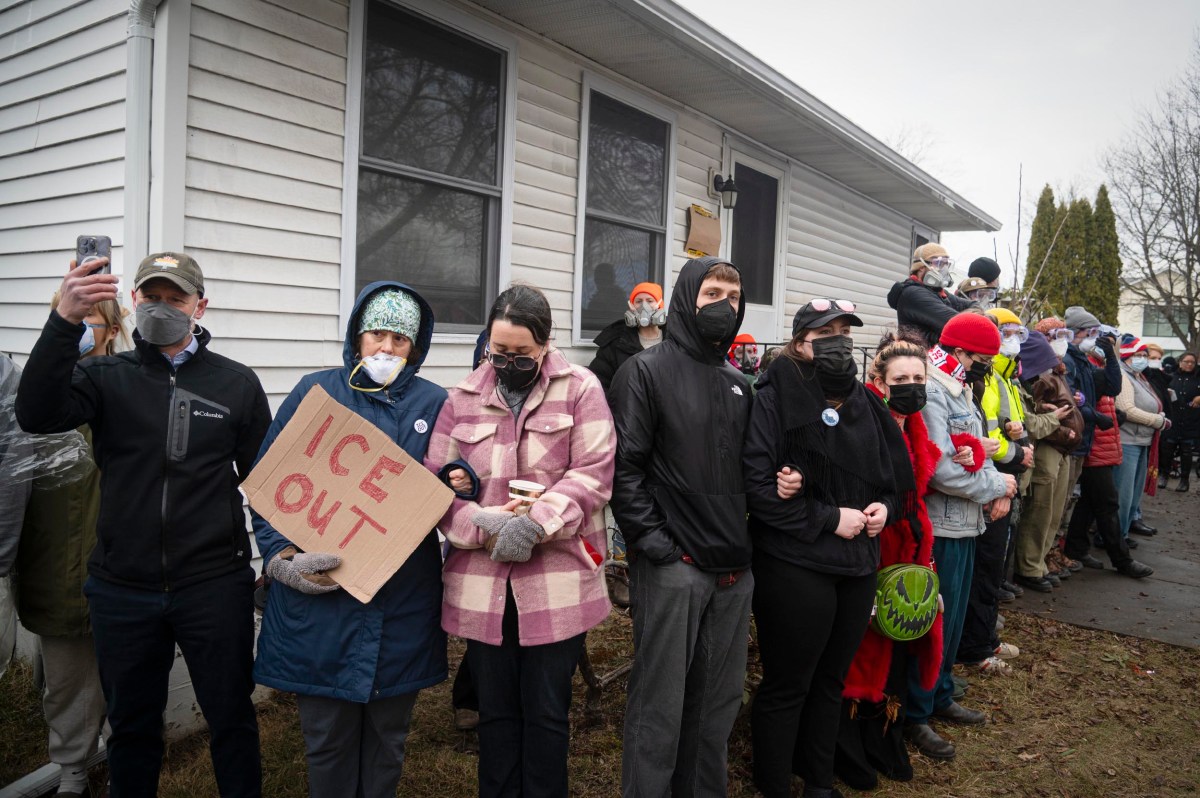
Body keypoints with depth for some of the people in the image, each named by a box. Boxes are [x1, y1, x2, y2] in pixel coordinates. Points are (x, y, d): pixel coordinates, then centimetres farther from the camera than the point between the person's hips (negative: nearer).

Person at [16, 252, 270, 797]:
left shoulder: (237, 383, 1)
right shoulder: (106, 377, 2)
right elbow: (36, 415, -18)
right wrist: (65, 321, -29)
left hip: (215, 587, -1)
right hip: (122, 590, 2)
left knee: (232, 718, 12)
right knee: (131, 725, 20)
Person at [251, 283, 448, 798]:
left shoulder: (435, 404, 5)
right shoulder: (314, 392, 1)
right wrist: (282, 558, -11)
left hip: (403, 602, 1)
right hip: (319, 597, -1)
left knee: (387, 738, 16)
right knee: (327, 739, 12)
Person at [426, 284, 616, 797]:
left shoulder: (580, 389, 0)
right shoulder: (463, 397, 7)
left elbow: (592, 473, -9)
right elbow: (435, 481, 4)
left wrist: (534, 523, -21)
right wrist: (482, 523, -14)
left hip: (556, 583, -2)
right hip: (481, 584, 3)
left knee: (547, 713, 11)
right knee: (495, 710, 17)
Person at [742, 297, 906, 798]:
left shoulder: (864, 403, 10)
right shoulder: (776, 399, -12)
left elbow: (896, 475, 19)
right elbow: (757, 485, -20)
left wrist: (884, 507, -2)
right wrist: (830, 519, -17)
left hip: (858, 566, 7)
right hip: (796, 567, -7)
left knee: (831, 681, 20)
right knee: (786, 687, 7)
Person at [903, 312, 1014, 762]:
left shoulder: (959, 391, 14)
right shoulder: (930, 393, -19)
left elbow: (977, 452, 16)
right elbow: (942, 470, -25)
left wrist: (998, 490, -3)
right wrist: (998, 486, -11)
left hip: (964, 526, 10)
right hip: (939, 528, -10)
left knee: (952, 618, 20)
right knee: (932, 623, 1)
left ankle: (940, 698, 37)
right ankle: (915, 717, 15)